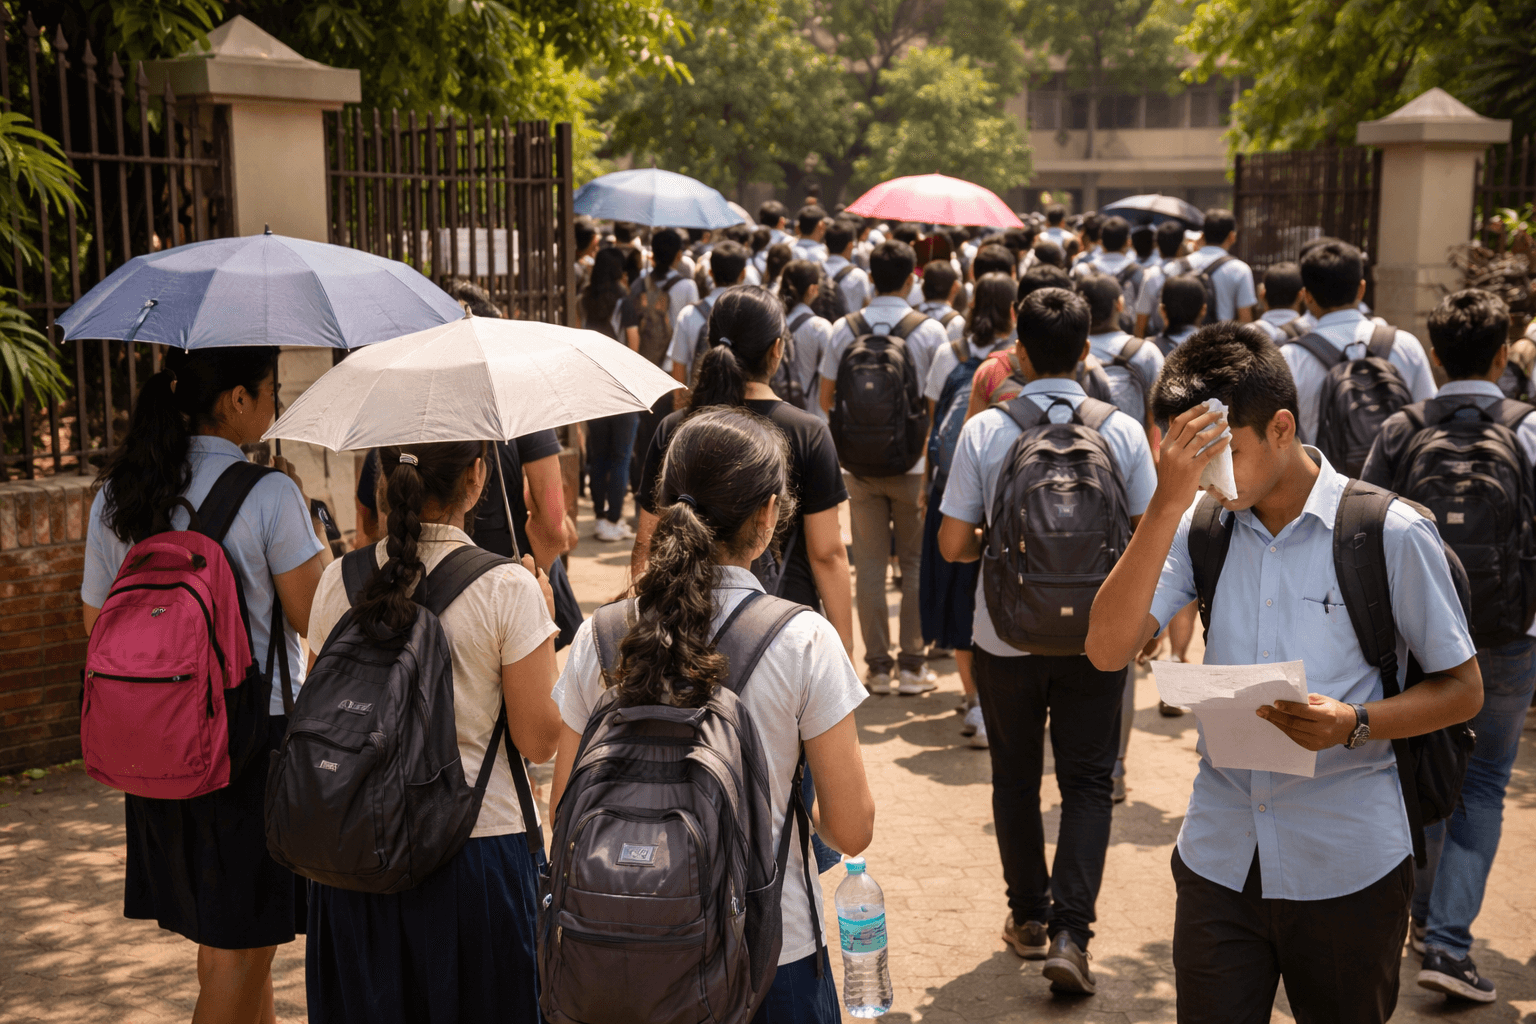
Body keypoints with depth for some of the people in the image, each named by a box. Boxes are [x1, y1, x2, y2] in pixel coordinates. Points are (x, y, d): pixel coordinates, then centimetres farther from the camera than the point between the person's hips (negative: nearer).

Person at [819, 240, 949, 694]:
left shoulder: (844, 329, -1)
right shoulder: (930, 331, -7)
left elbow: (826, 399, 5)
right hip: (913, 463, -2)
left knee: (869, 564, 8)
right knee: (915, 563, 8)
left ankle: (878, 665, 13)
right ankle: (912, 663, 11)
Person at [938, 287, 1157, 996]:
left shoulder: (984, 431, -11)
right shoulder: (1123, 431, -8)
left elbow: (953, 544, -10)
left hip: (1007, 636, 0)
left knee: (1016, 778, 17)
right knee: (1088, 782, 10)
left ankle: (1028, 917, 29)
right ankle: (1070, 931, -1)